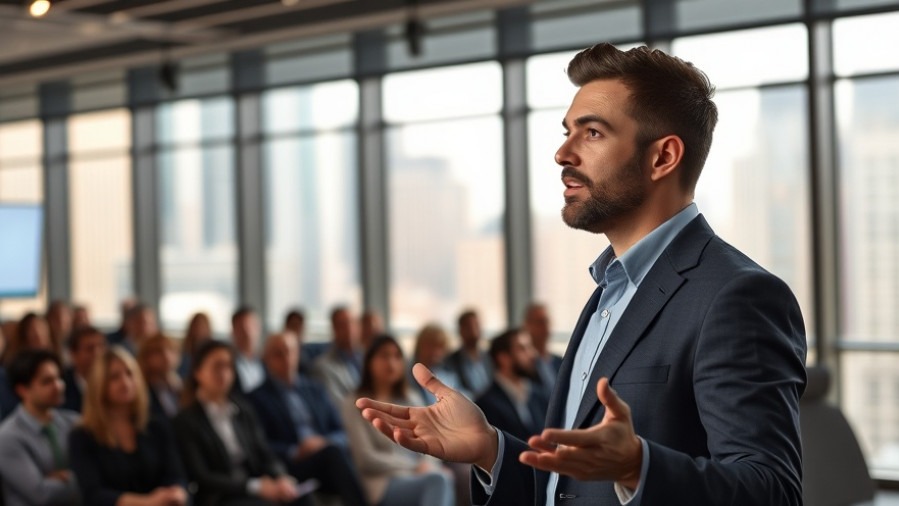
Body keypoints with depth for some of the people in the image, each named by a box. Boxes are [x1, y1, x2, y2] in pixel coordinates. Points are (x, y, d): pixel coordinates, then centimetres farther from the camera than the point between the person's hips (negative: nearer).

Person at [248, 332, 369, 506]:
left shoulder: (315, 389, 23)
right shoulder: (257, 398, 9)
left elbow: (341, 433, 18)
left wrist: (327, 443, -4)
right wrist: (296, 452, -16)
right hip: (290, 469, -4)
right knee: (333, 453, -34)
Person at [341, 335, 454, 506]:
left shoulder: (412, 400, 23)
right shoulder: (354, 405, 5)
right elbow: (366, 458, -4)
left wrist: (427, 465, -9)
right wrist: (415, 467, -8)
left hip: (421, 478, 5)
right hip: (385, 485, -5)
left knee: (443, 479, -35)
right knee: (439, 480, -36)